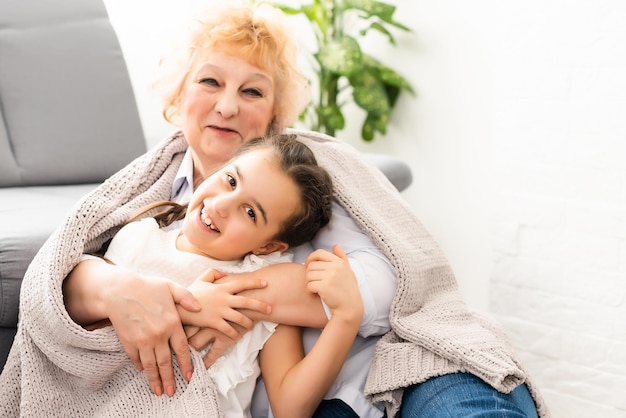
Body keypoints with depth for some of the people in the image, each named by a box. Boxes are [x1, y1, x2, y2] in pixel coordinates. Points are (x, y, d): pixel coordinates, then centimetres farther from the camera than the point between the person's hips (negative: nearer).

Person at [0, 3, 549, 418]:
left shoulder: (314, 163, 7)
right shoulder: (149, 187, 13)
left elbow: (393, 278, -6)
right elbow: (50, 273, 0)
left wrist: (247, 299, -16)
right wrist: (115, 289, -23)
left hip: (391, 368, -1)